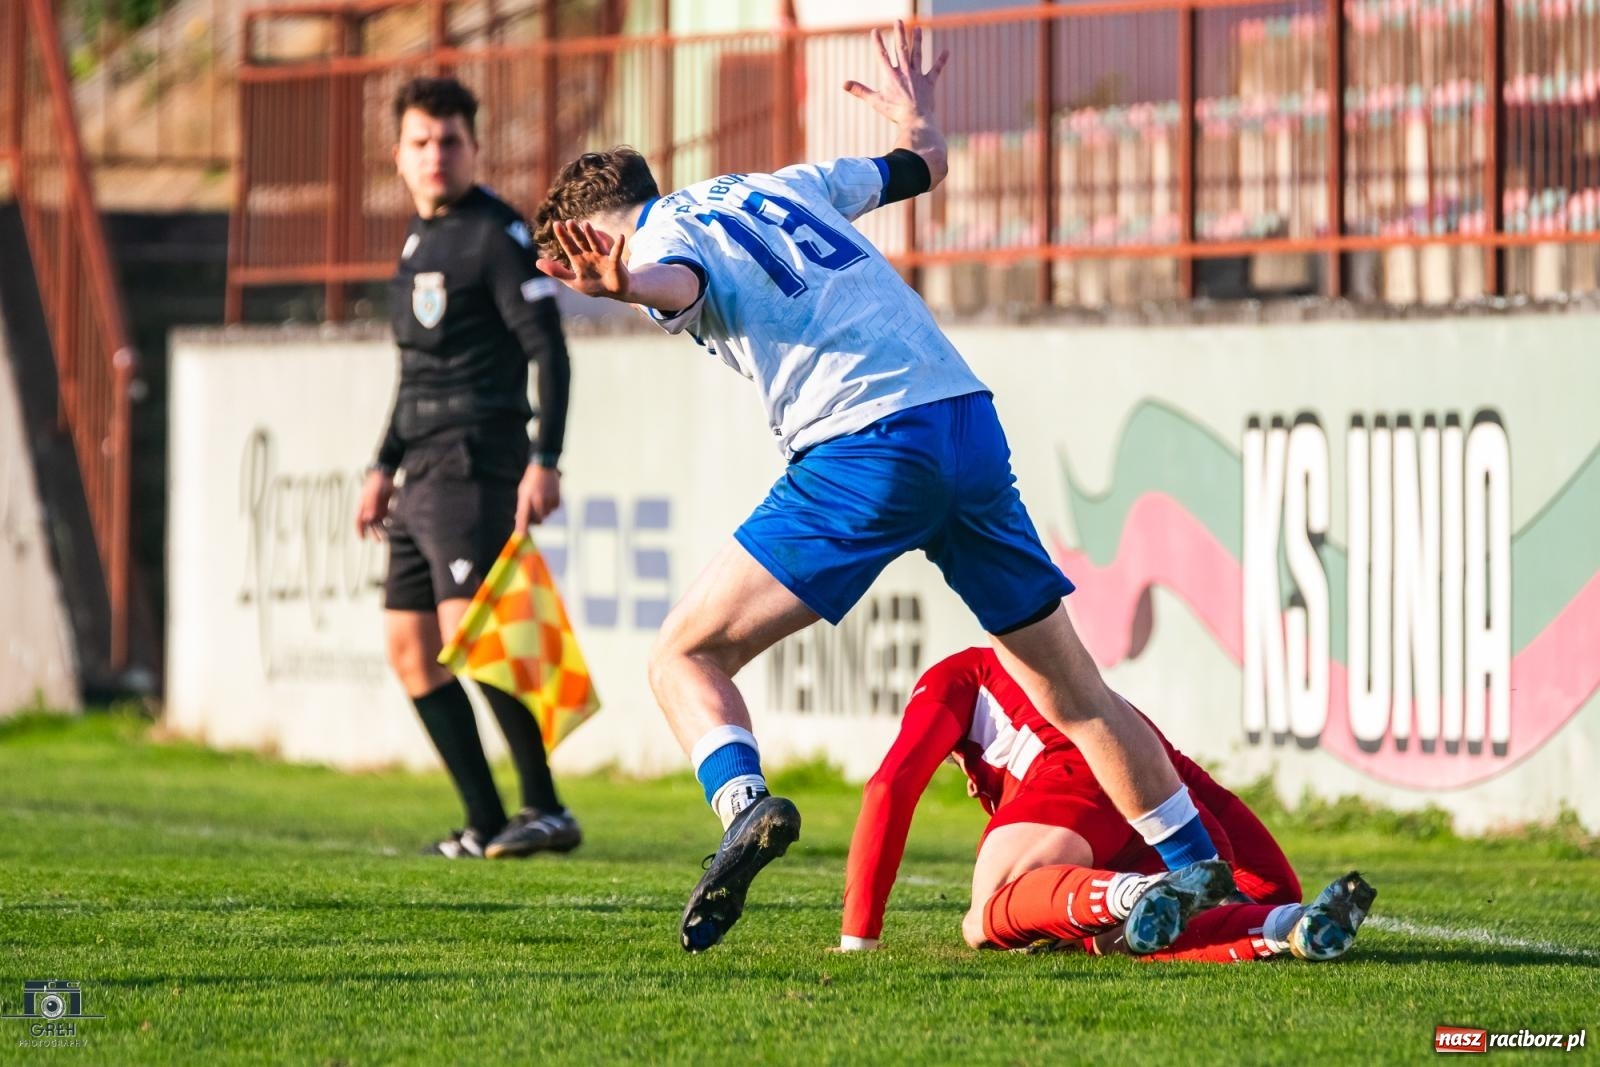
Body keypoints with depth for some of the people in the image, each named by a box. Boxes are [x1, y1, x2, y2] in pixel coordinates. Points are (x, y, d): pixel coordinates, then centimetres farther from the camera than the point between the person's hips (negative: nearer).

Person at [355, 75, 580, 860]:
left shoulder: (497, 234, -7)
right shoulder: (419, 239, 19)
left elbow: (549, 351, -14)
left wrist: (545, 461, -22)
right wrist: (385, 469, 26)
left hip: (475, 466, -9)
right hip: (425, 473, 9)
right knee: (409, 646, 7)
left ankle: (546, 811, -17)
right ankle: (486, 825, 9)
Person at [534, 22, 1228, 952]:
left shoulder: (658, 239, 4)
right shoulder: (785, 185, 24)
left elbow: (678, 282, -23)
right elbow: (923, 166, 38)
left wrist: (618, 281, -45)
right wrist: (915, 113, 60)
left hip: (864, 453, -7)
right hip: (970, 422, 7)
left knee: (686, 655, -1)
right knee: (1072, 685, 16)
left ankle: (745, 804, -26)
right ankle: (1199, 870, 17)